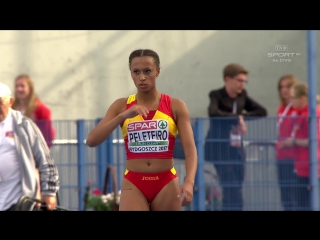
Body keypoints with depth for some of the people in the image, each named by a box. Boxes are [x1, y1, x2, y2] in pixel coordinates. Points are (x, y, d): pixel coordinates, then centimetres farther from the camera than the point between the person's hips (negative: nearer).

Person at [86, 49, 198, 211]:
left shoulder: (175, 106, 0)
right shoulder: (121, 106, 3)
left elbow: (190, 149, -7)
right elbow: (91, 140, -8)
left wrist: (189, 182, -24)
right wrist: (123, 116, -20)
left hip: (166, 184, 0)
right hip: (134, 185, 0)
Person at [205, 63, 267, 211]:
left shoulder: (242, 96, 8)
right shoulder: (217, 95, -8)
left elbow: (262, 112, 5)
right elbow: (213, 113, -28)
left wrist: (243, 117, -8)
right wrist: (237, 118, -24)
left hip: (237, 148, 6)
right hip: (220, 148, -6)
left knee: (234, 192, 5)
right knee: (232, 193, -15)